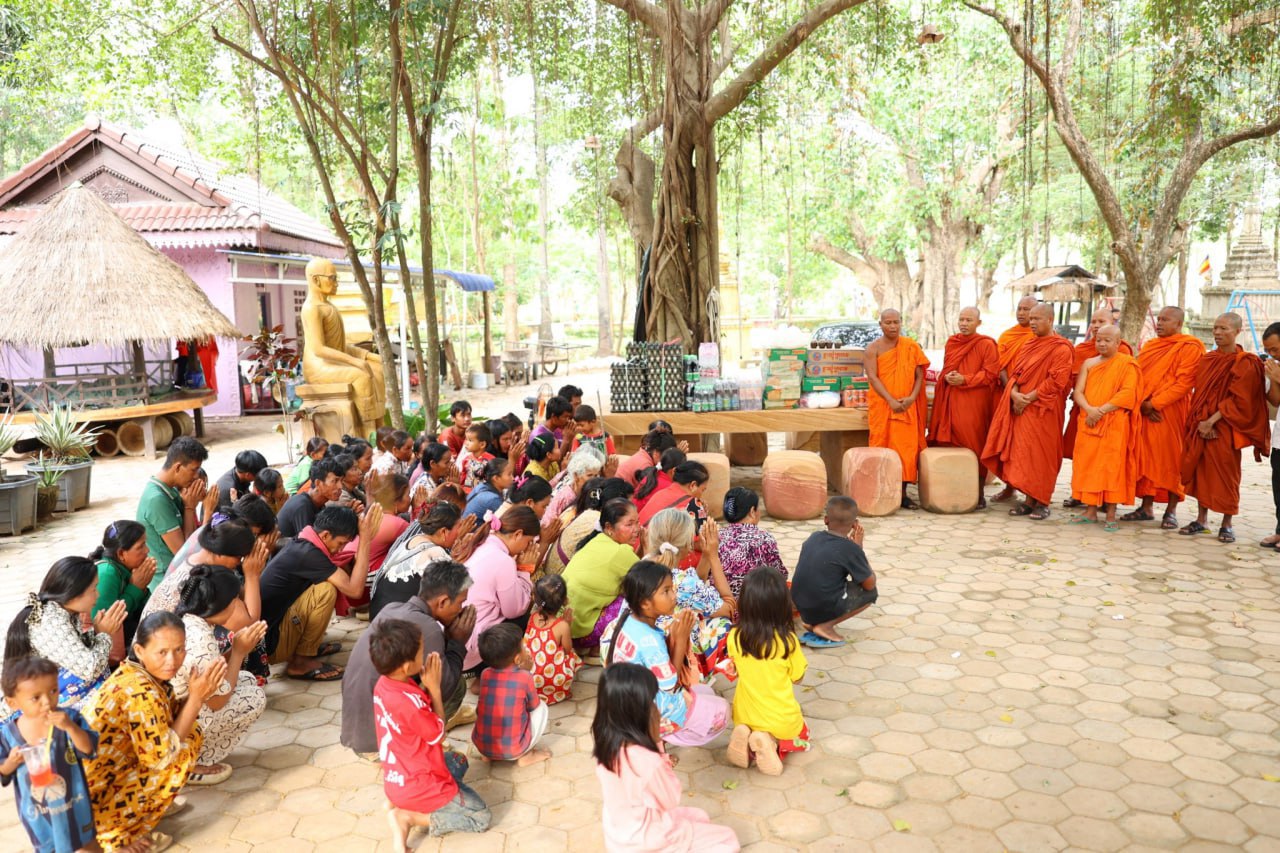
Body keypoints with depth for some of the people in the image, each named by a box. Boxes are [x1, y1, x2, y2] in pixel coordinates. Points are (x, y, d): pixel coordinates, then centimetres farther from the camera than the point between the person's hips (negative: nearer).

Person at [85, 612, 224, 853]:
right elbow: (162, 758, -20)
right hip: (90, 796, -8)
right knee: (188, 740, -11)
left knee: (185, 732, 8)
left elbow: (172, 719, 4)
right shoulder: (141, 692, -27)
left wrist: (198, 693, -12)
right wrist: (196, 698, -19)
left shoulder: (136, 673, 0)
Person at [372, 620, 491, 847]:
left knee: (458, 760, 33)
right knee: (482, 818, 6)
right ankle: (407, 816, -5)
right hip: (420, 785, -8)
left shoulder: (383, 684, -6)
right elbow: (439, 734, -14)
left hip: (397, 777, 8)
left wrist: (425, 686, -6)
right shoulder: (409, 702, -33)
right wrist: (434, 687, -13)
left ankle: (400, 801, 10)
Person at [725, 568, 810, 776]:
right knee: (801, 738, 29)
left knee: (749, 730, 37)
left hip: (745, 717, 3)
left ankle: (748, 739, 2)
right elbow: (797, 677, -6)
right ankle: (773, 743, -3)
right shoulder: (788, 640, -23)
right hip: (782, 721, -3)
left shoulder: (735, 637, -15)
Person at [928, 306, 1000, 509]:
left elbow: (991, 374, -7)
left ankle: (979, 494, 5)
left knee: (975, 446, -3)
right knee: (949, 445, 1)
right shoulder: (951, 342, 14)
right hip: (950, 400, 5)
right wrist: (947, 377, -2)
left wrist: (965, 380, -16)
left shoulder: (987, 344, -3)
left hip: (974, 402, -5)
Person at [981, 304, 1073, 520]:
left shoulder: (1061, 348, -7)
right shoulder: (1028, 346, 16)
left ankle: (1042, 502, 6)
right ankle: (1029, 500, 11)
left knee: (1040, 455, -3)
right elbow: (1016, 373, 12)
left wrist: (1028, 398, -16)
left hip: (1042, 410, -6)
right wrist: (1014, 394, -7)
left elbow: (1056, 381, -14)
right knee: (1022, 453, 5)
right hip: (1020, 408, 6)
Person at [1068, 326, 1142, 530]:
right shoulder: (1089, 363, 12)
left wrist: (1102, 410, -17)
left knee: (1111, 467, -3)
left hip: (1114, 424, -4)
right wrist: (1089, 409, -15)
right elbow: (1078, 392, 4)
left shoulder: (1127, 363, -1)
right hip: (1089, 423, 4)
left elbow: (1127, 393, -12)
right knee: (1087, 466, 4)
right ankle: (1090, 511, 12)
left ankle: (1111, 515, 2)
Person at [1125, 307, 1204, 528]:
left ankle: (1171, 510, 6)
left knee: (1170, 459, -2)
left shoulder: (1189, 348, -4)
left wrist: (1155, 404, -16)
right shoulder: (1149, 346, 15)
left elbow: (1183, 383, -12)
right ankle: (1147, 507, 14)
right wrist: (1143, 404, -5)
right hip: (1145, 411, 6)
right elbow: (1138, 376, 10)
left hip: (1171, 412, -6)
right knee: (1145, 458, 7)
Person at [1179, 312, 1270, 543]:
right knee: (1201, 472, 7)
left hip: (1225, 428, -5)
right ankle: (1201, 520, 16)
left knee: (1225, 475, 0)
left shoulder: (1245, 363, -7)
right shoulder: (1207, 360, 11)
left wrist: (1212, 421, -19)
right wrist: (1200, 421, -1)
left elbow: (1238, 399, -13)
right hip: (1200, 426, 5)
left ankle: (1227, 524, 12)